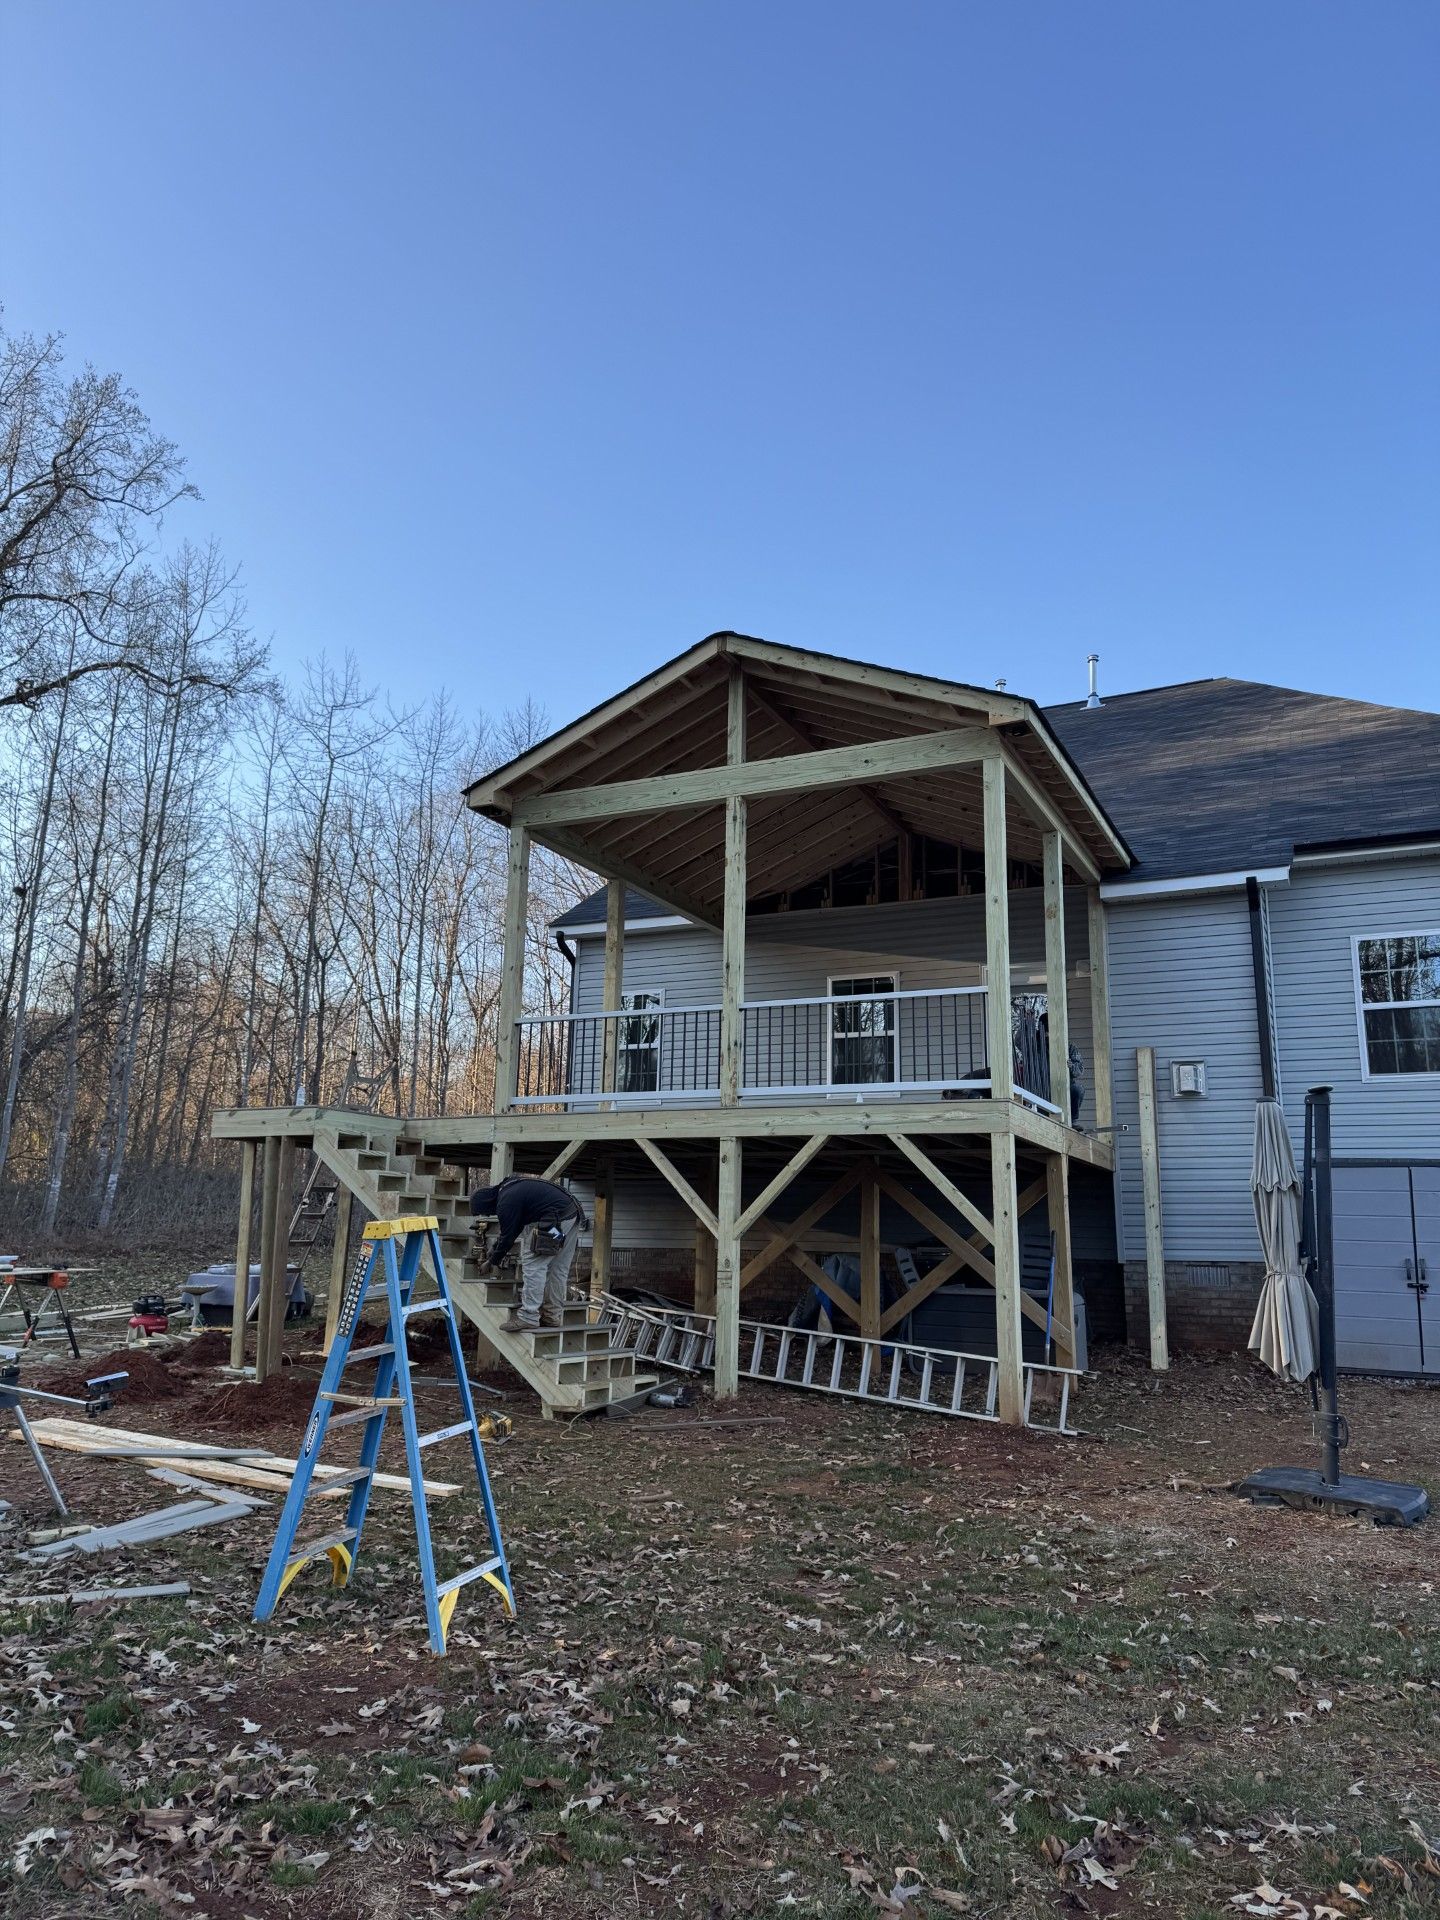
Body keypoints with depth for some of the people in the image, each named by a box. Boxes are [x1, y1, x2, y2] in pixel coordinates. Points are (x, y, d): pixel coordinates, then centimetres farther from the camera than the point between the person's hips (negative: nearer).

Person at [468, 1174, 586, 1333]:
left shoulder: (506, 1202, -9)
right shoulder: (509, 1188, 21)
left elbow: (508, 1236, -2)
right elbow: (513, 1229, 31)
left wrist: (492, 1262, 12)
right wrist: (494, 1249, 34)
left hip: (556, 1220, -10)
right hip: (574, 1214, 10)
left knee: (533, 1265, -4)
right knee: (558, 1270, 15)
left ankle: (528, 1318, -5)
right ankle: (552, 1316, 20)